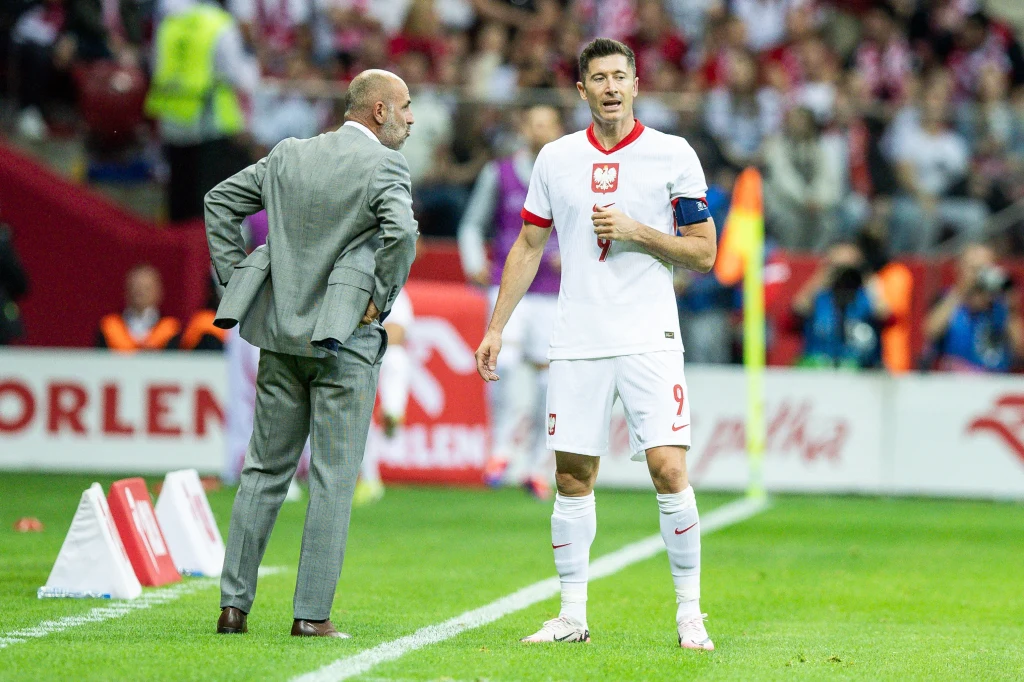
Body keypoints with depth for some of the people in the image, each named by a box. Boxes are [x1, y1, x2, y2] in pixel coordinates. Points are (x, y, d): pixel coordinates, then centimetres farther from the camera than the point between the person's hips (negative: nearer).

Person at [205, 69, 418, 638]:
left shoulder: (289, 155, 10)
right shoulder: (384, 167, -10)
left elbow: (221, 200, 15)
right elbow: (401, 233, -26)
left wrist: (237, 275, 14)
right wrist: (379, 301, -12)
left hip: (281, 334, 6)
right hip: (344, 336, -6)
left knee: (266, 471, 12)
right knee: (334, 479, 0)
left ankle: (234, 603, 10)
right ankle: (313, 615, -2)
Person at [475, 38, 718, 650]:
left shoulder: (674, 155, 1)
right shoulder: (556, 158, 9)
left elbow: (703, 253, 1)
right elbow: (528, 247, 17)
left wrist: (634, 231, -12)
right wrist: (496, 327, 12)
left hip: (650, 340, -3)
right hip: (577, 342, 3)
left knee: (669, 471, -12)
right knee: (573, 478, 4)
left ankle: (690, 614, -2)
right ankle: (573, 616, 12)